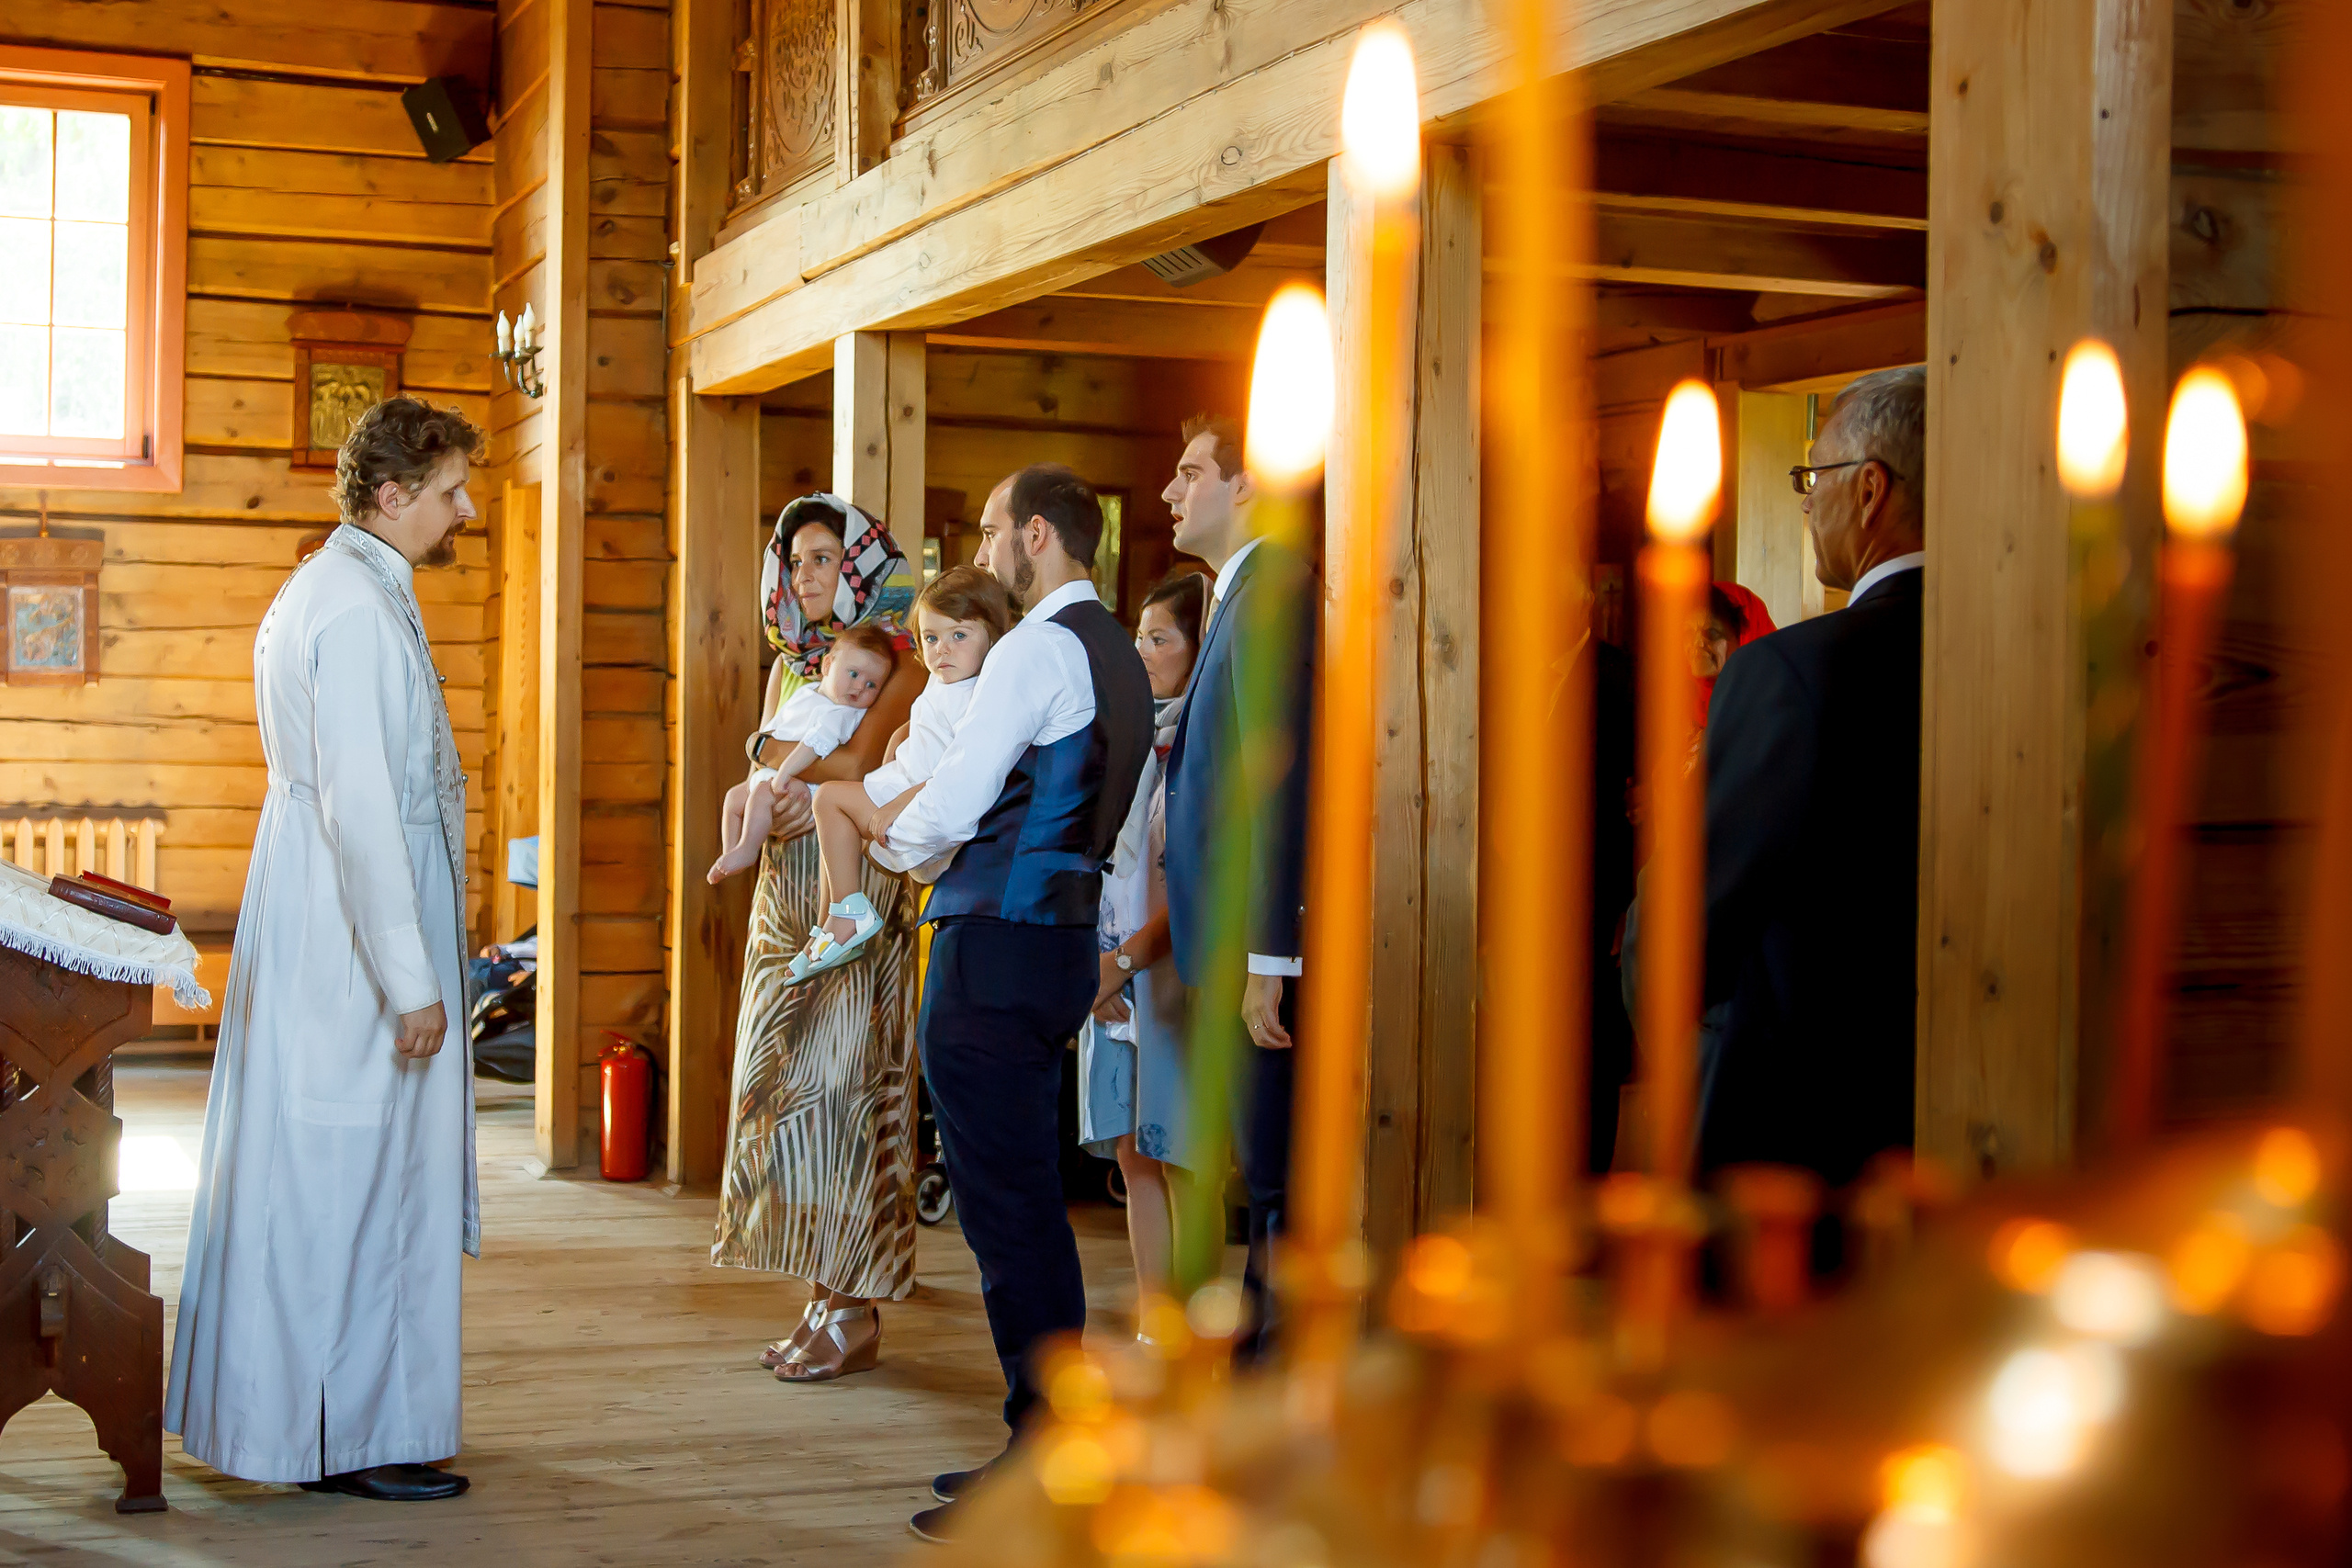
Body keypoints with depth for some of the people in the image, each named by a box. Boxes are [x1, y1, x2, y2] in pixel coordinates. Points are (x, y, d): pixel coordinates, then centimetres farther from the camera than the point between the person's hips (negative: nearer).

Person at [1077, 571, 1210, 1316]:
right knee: (1134, 1154, 8)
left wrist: (1127, 957, -16)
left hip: (1177, 967, -7)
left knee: (1181, 1160, -4)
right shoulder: (1138, 731, 15)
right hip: (1113, 974, 7)